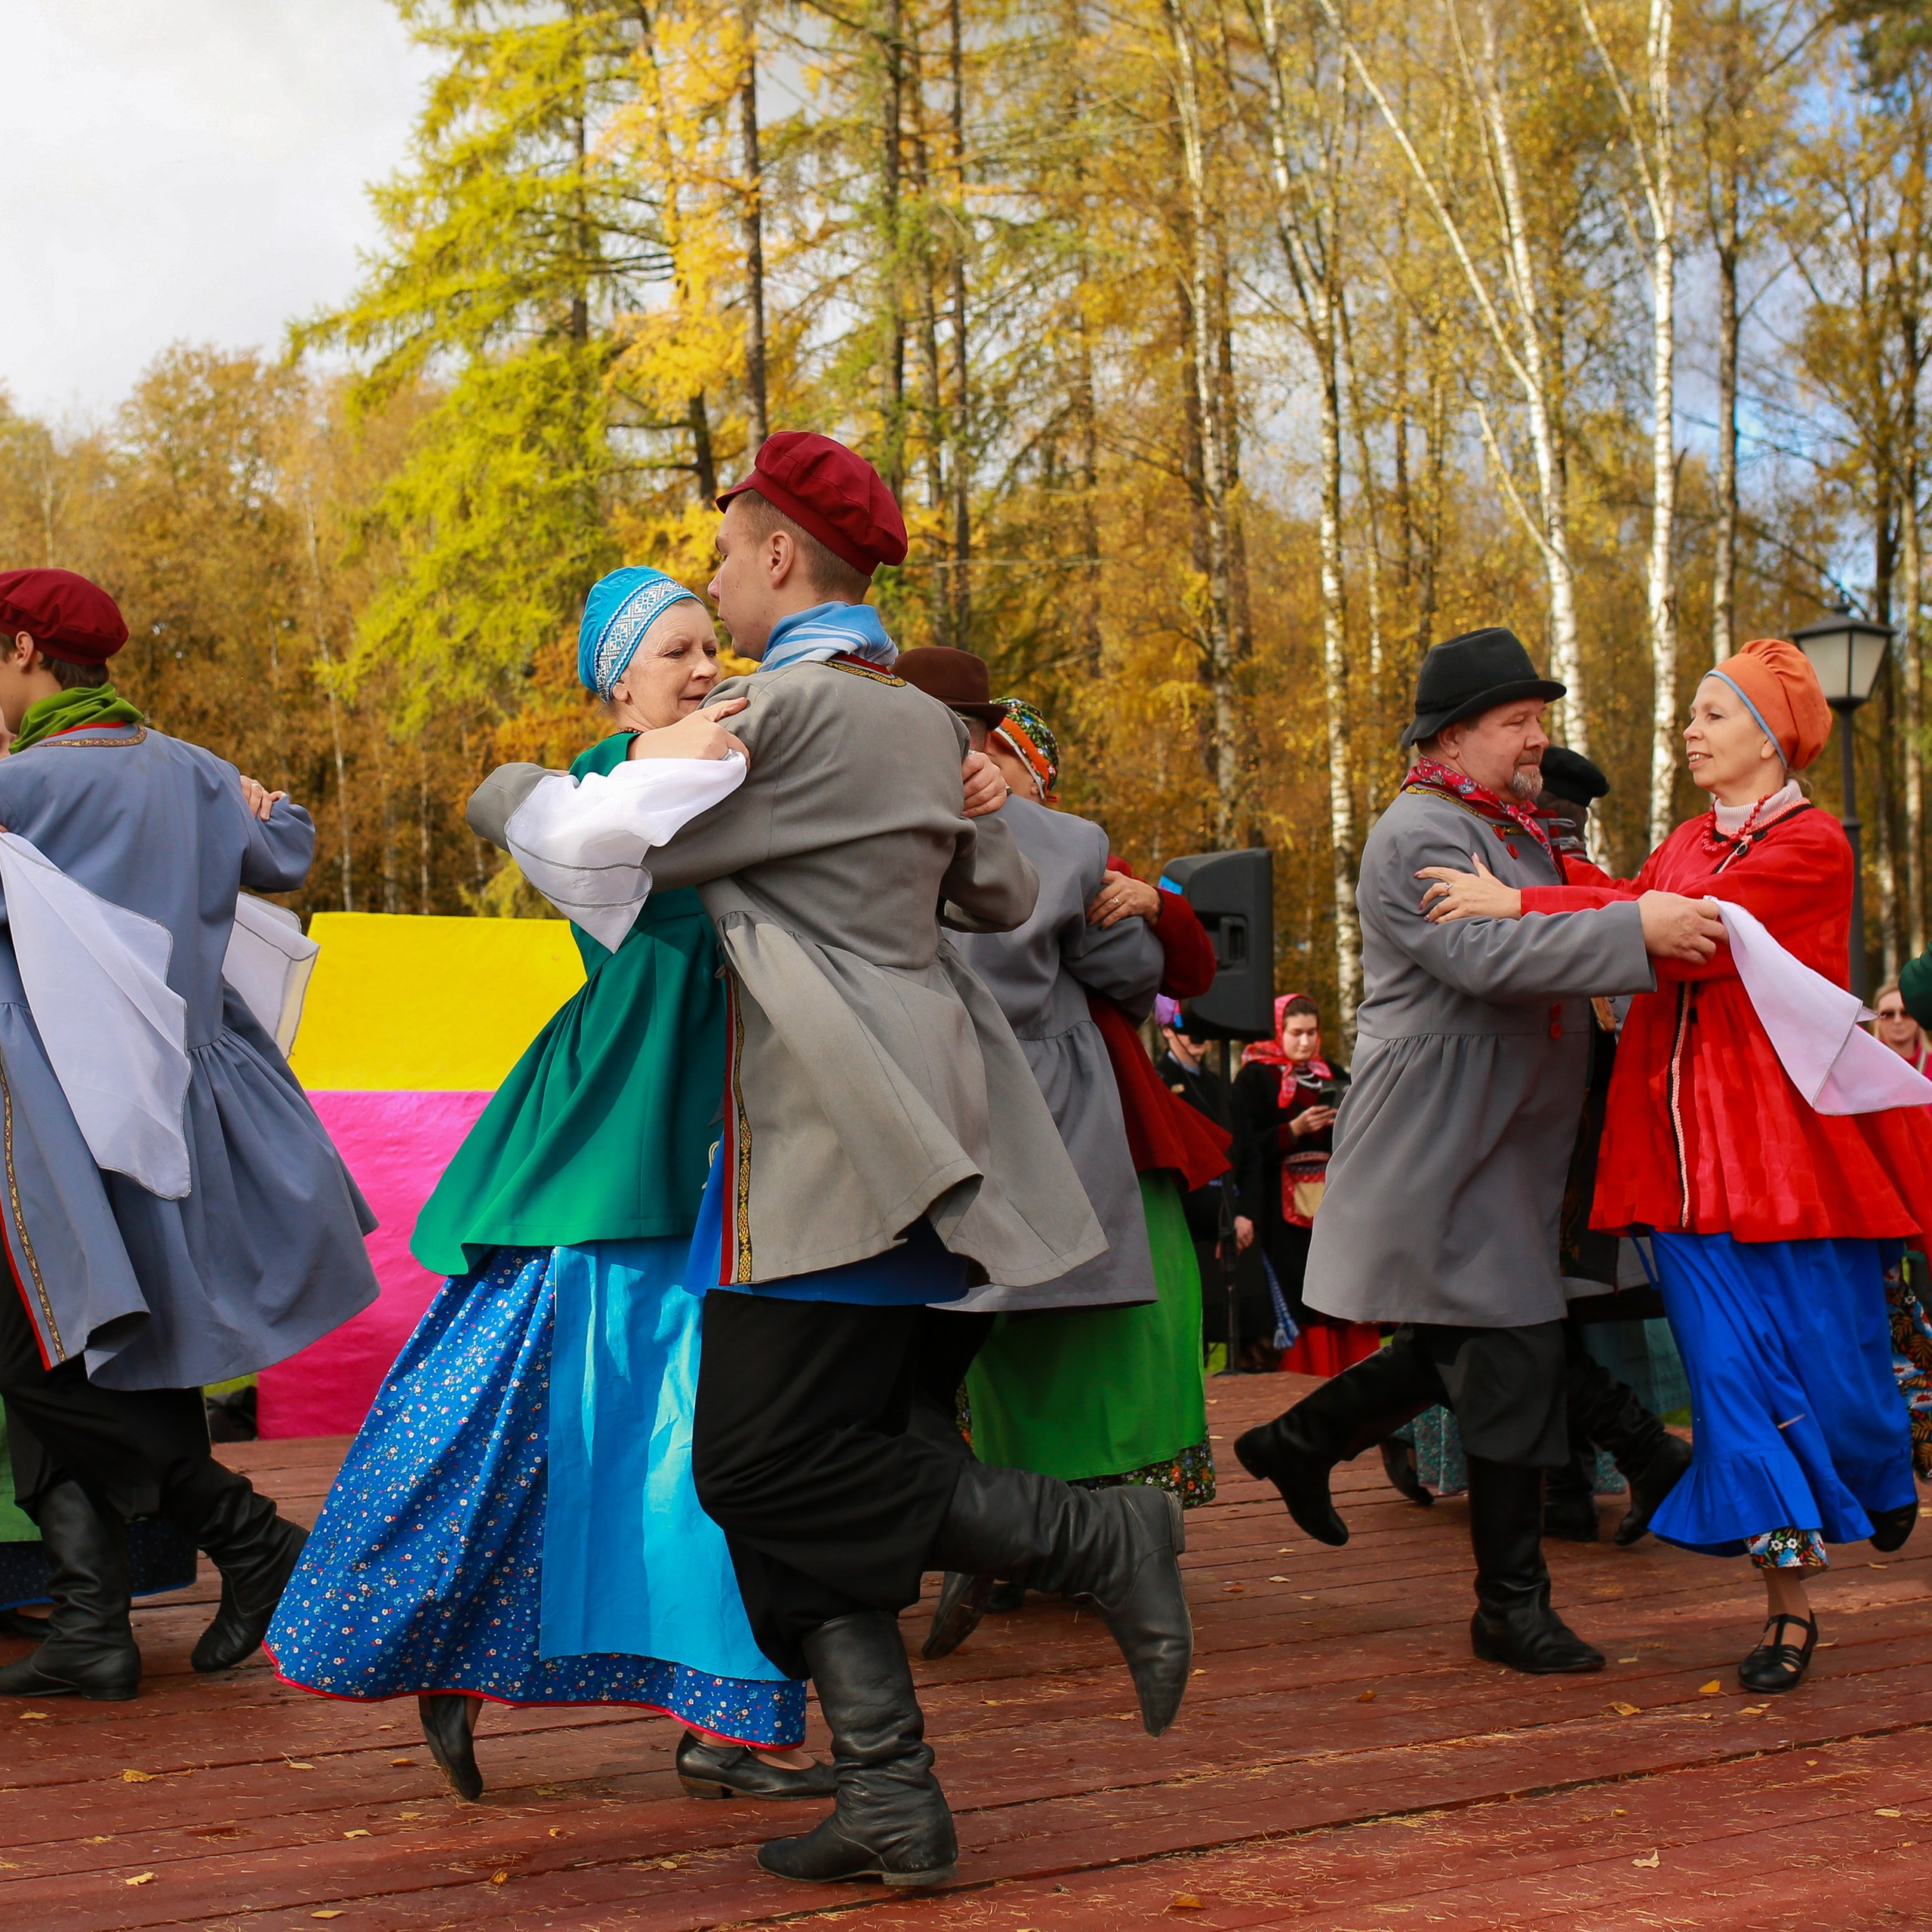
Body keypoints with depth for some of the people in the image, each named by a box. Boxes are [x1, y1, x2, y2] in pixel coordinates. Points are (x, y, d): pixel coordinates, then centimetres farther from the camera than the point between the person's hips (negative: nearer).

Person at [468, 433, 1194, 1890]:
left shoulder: (788, 706, -10)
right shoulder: (923, 722, 18)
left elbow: (609, 849, -8)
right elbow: (1002, 897, 30)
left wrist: (506, 791, 11)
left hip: (834, 1142, -10)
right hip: (870, 1140, 10)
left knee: (763, 1463, -9)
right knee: (810, 1469, 8)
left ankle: (1101, 1539, -6)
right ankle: (891, 1799, 7)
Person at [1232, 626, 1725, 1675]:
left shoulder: (1511, 828, 19)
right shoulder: (1418, 835, -14)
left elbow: (1545, 941, 27)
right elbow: (1485, 955, -29)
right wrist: (1635, 929, -33)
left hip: (1500, 1136, 10)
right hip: (1442, 1141, -10)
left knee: (1463, 1343, 14)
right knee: (1512, 1355, -8)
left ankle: (1300, 1440, 33)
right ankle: (1512, 1602, 2)